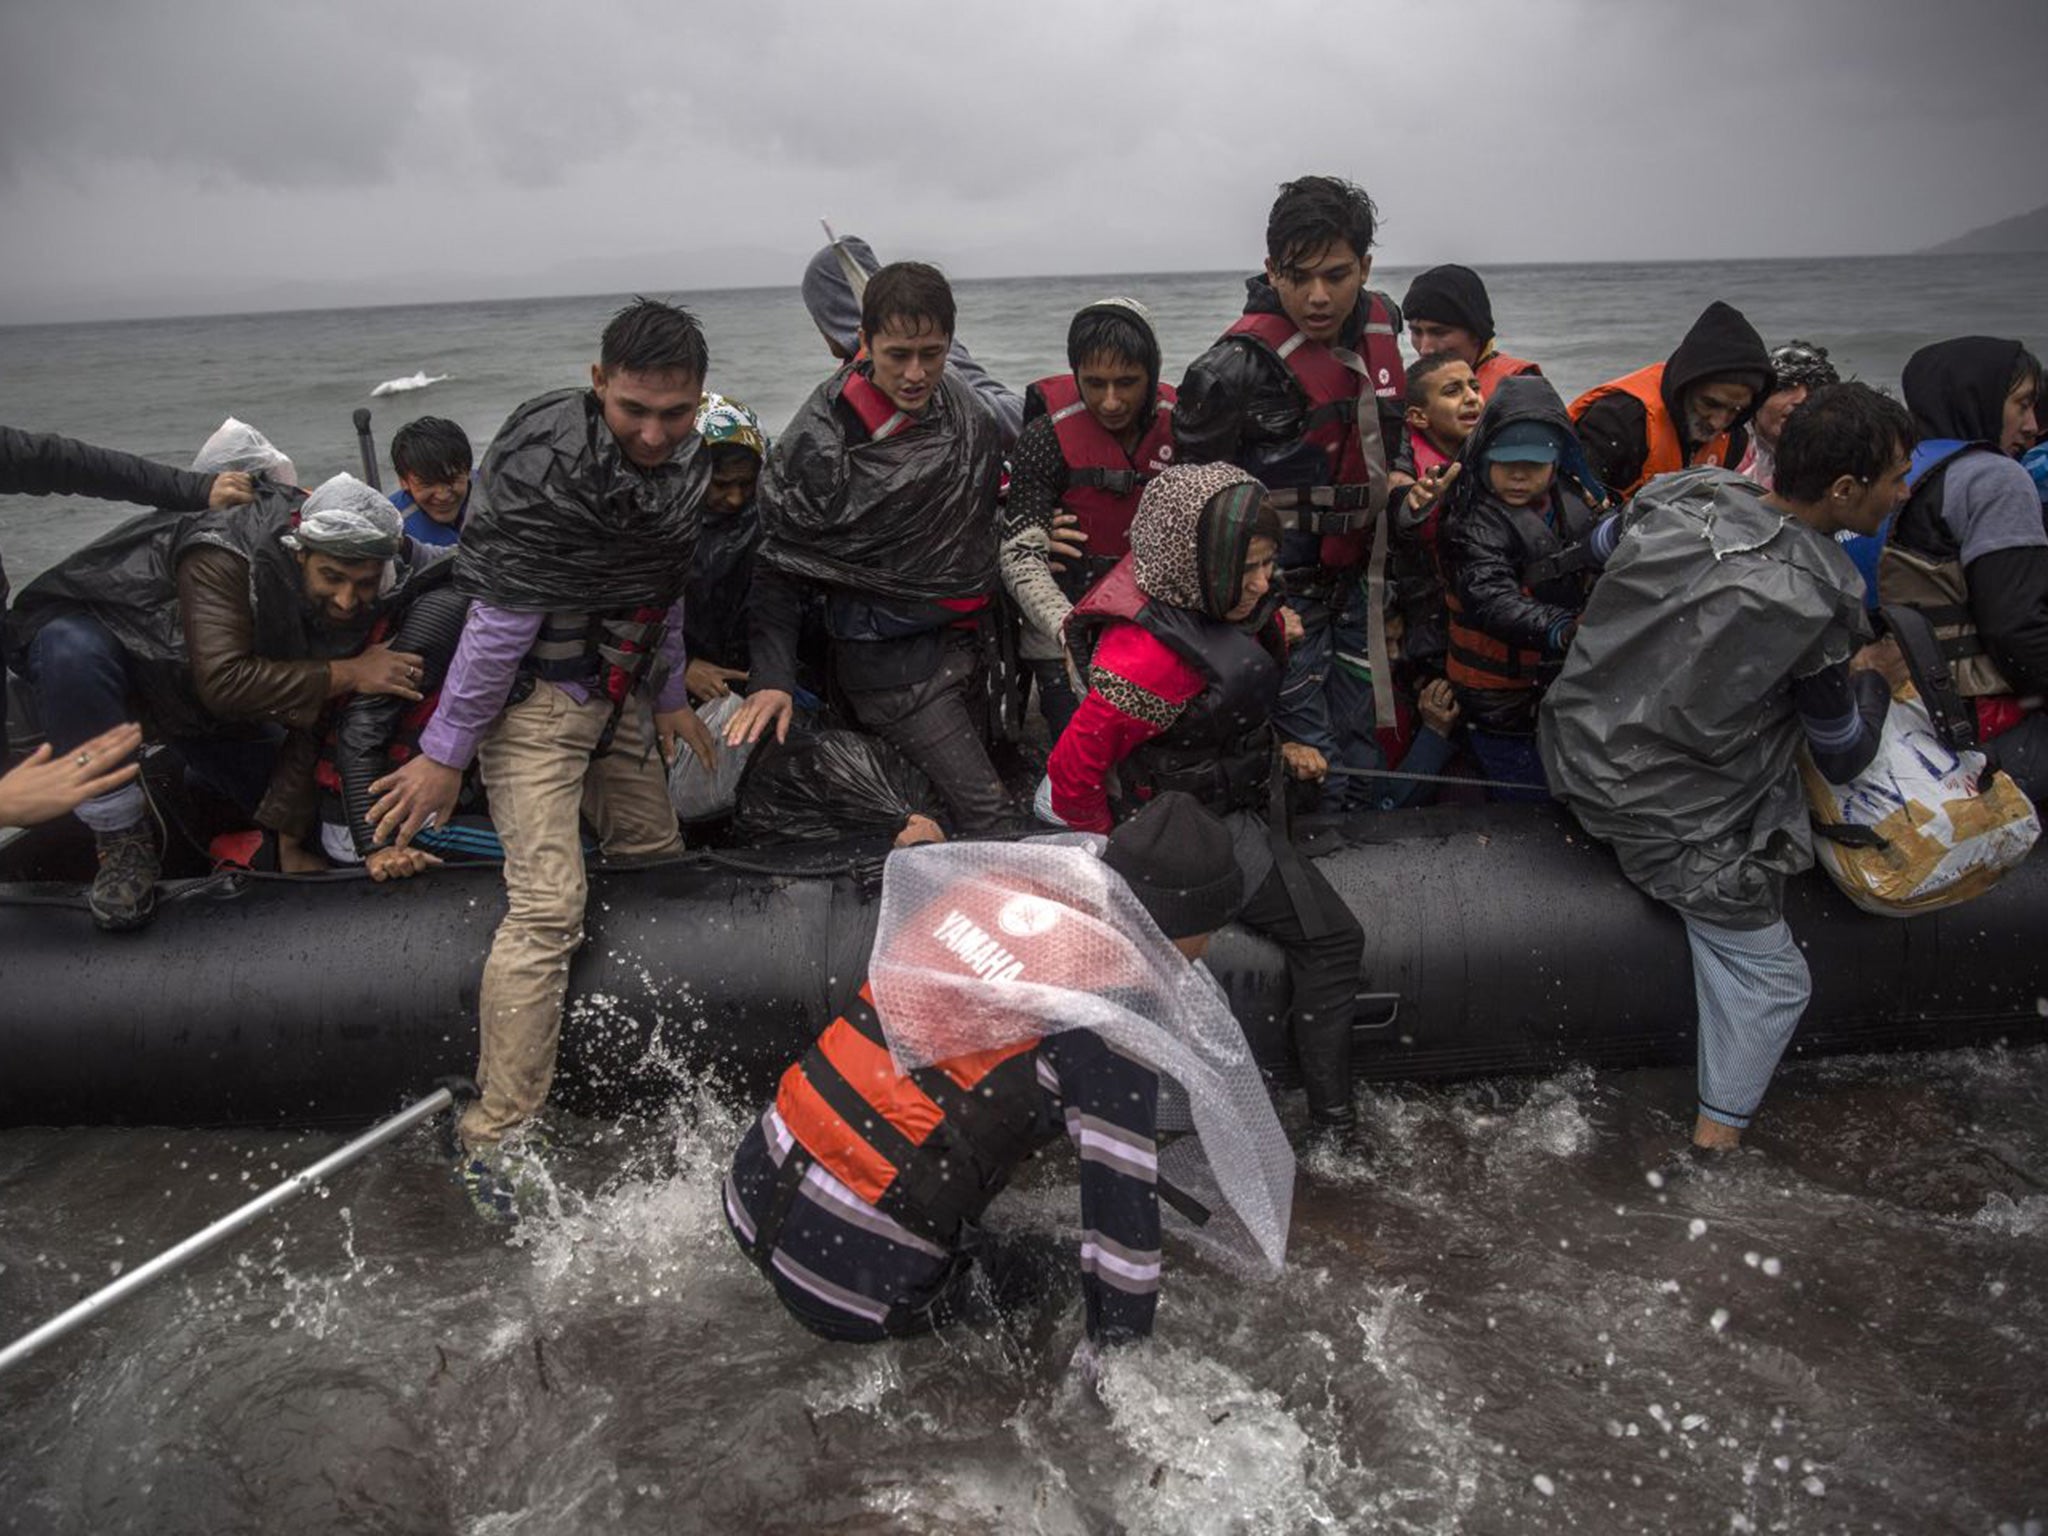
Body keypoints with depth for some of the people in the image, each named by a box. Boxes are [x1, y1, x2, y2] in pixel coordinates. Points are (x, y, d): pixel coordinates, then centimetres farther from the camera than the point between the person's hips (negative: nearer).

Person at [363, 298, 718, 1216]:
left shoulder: (682, 461, 2)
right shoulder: (544, 466, -23)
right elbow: (500, 616, -22)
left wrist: (669, 696, 18)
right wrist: (445, 752, -18)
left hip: (618, 690, 8)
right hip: (535, 693, -8)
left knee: (654, 858, 15)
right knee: (549, 905, -16)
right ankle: (495, 1138, -8)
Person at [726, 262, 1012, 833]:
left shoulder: (967, 417, 4)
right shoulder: (819, 441, -15)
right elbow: (776, 565, -11)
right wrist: (770, 678, -20)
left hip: (963, 644, 7)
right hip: (887, 657, -7)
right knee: (990, 818, -12)